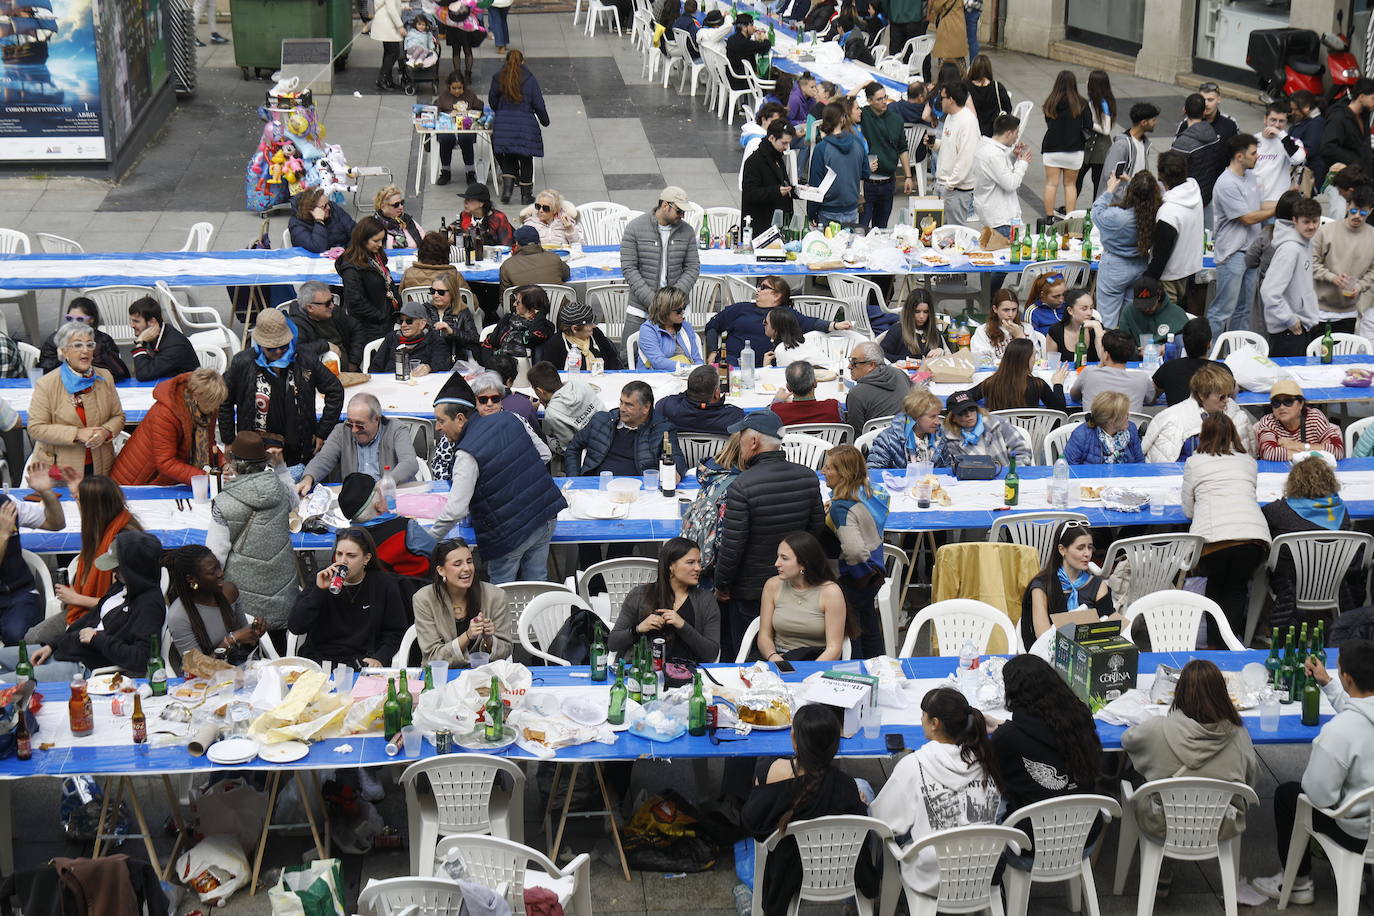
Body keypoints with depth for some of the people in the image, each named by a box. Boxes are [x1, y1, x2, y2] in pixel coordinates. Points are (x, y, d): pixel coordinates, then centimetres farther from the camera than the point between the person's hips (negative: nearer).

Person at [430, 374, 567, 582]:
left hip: (509, 532, -7)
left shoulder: (467, 455, -21)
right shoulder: (510, 419, 0)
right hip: (546, 518, 7)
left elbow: (456, 510, -25)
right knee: (536, 582, 17)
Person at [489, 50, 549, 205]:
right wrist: (545, 121, 17)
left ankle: (507, 184, -7)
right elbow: (539, 104, 1)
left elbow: (492, 101, 11)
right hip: (526, 124, -1)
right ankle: (526, 194, 16)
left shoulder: (498, 78, 3)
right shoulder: (530, 79, -1)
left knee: (507, 158, 15)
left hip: (503, 123, 1)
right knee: (526, 158, 11)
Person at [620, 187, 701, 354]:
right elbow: (628, 268, -7)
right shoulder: (635, 228, -5)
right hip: (640, 310, -2)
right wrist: (651, 300, -16)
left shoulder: (686, 231, 5)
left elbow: (692, 267, 6)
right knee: (628, 357, -2)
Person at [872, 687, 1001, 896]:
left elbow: (887, 823, -9)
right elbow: (993, 818, 8)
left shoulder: (913, 766, -18)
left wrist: (866, 806, 12)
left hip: (932, 880, -4)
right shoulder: (985, 760, -5)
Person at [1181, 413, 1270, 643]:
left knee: (1216, 584, 24)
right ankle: (1227, 645, 7)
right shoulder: (1248, 462, 23)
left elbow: (1188, 510, 22)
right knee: (1236, 588, 20)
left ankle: (1214, 644, 16)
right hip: (1254, 535, 2)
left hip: (1212, 537, -1)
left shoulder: (1193, 463, 15)